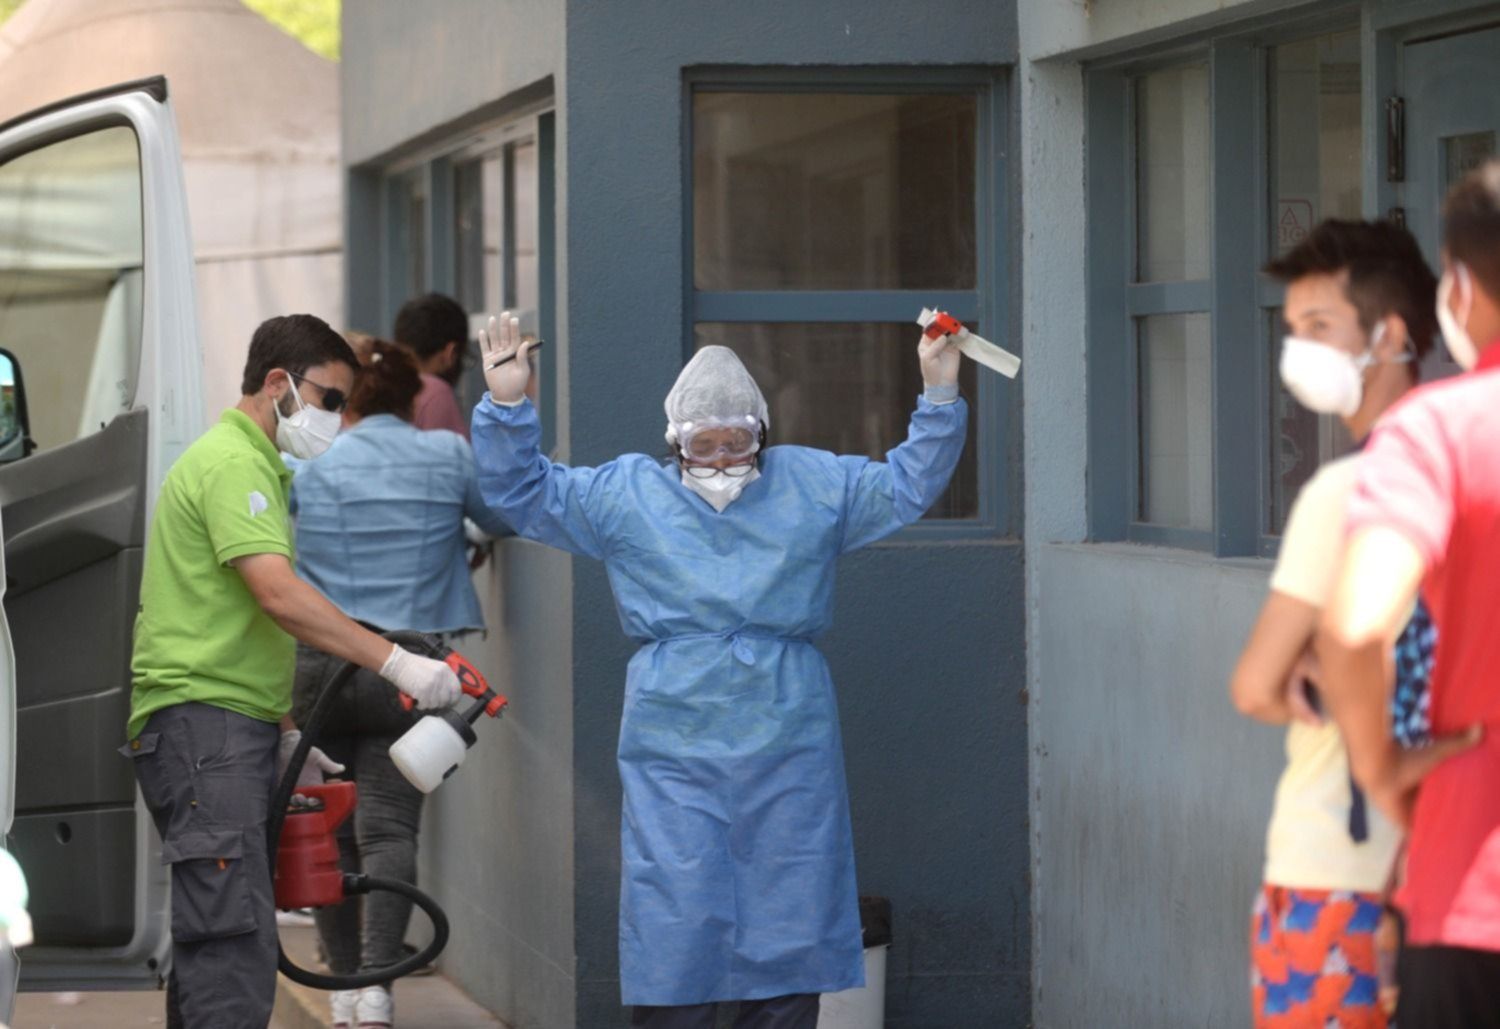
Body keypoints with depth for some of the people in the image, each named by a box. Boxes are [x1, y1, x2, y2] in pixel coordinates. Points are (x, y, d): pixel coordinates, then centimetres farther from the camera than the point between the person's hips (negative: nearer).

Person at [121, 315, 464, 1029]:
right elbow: (281, 596, -24)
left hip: (233, 733, 11)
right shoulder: (232, 464, -11)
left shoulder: (250, 466, 24)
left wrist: (284, 730, 25)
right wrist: (396, 663, -27)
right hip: (202, 727, -11)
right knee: (235, 944, -19)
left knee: (210, 942, 10)